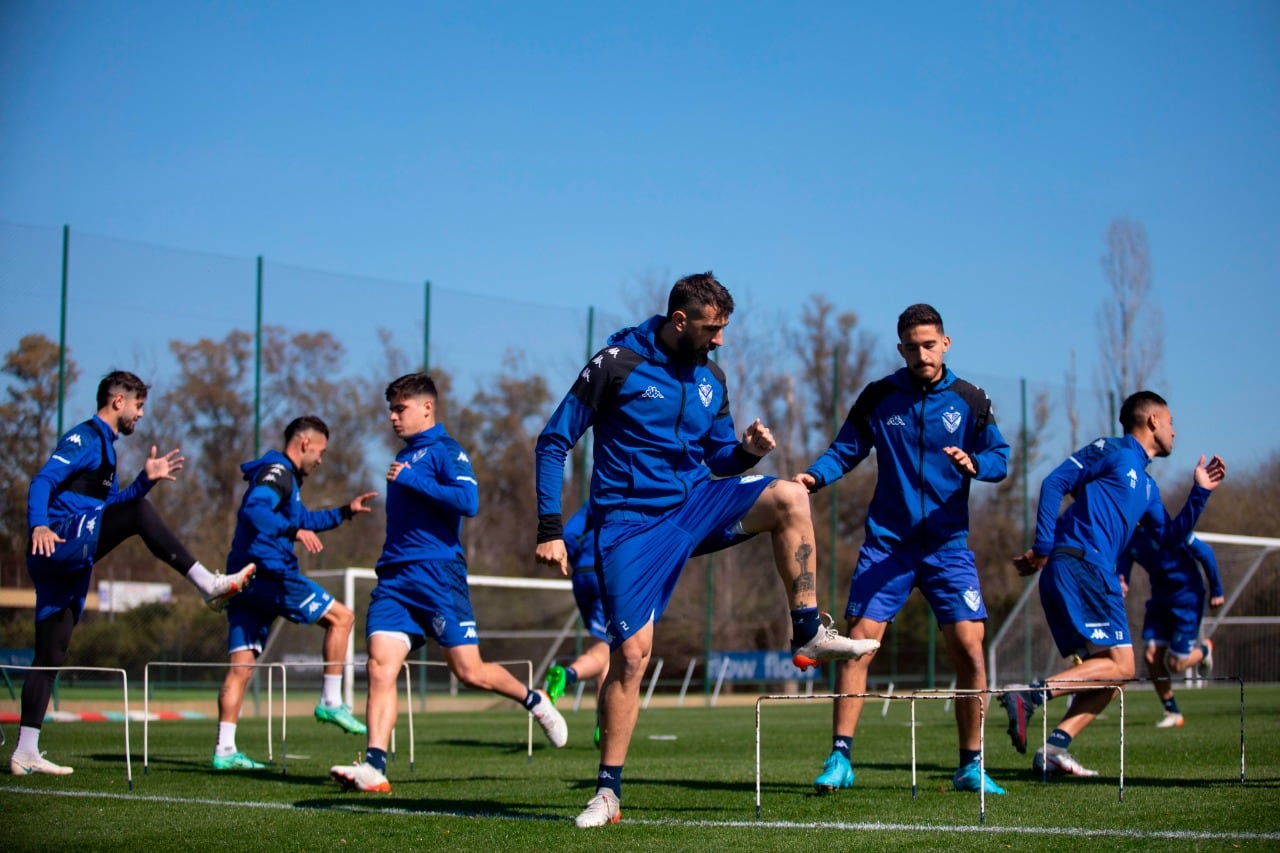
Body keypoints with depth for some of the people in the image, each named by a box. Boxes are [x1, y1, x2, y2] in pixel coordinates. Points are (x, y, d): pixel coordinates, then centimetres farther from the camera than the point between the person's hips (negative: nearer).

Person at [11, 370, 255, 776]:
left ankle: (25, 751, 8)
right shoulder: (83, 438, -4)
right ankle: (208, 585, -27)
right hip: (61, 542, -10)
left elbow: (113, 505, 30)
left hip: (69, 564, 10)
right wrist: (39, 525, -31)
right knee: (139, 513, -22)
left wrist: (146, 479, 17)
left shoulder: (103, 445, 26)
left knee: (50, 657, 7)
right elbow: (42, 482, -15)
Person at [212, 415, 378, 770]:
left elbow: (303, 519, 43)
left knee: (241, 666, 4)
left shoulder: (283, 477, 26)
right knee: (341, 617, 0)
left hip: (245, 578, 10)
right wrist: (294, 530, -34)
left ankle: (225, 750, 0)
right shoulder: (277, 472, -5)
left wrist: (344, 512, 41)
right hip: (268, 572, -10)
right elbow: (254, 509, -25)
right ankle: (331, 702, -1)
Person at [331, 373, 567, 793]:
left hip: (438, 574, -7)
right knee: (381, 664, -11)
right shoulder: (403, 458, 21)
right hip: (394, 577, 7)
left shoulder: (445, 450, -4)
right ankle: (374, 766, -18)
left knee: (469, 671, -4)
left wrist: (411, 480, -17)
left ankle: (535, 700, 23)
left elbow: (468, 501, -20)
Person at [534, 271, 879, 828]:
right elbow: (553, 442, -7)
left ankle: (808, 635, -9)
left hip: (696, 502, 5)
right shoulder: (617, 363, -10)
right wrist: (550, 529, -13)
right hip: (631, 521, -5)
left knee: (789, 497, -18)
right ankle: (607, 792, 1)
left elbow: (720, 458, 18)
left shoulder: (709, 376, 7)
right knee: (631, 653, -11)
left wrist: (749, 451, -7)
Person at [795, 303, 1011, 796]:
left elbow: (1000, 458, 2)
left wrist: (973, 462, -20)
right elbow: (845, 450, 6)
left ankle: (971, 766, 6)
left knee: (969, 646, -7)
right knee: (858, 641, -9)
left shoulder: (969, 400, 3)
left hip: (947, 543, 0)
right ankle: (840, 759, -1)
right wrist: (816, 475, -14)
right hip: (887, 541, 0)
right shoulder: (878, 398, 4)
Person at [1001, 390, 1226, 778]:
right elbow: (1054, 482, -7)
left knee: (1110, 671, 5)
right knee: (1119, 665, -15)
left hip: (1090, 573, 9)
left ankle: (1056, 746, -5)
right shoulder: (1112, 451, 1)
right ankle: (1029, 695, -24)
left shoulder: (1146, 484, 27)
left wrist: (1200, 492, 22)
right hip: (1079, 565, -9)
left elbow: (1170, 535, 31)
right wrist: (1043, 548, -13)